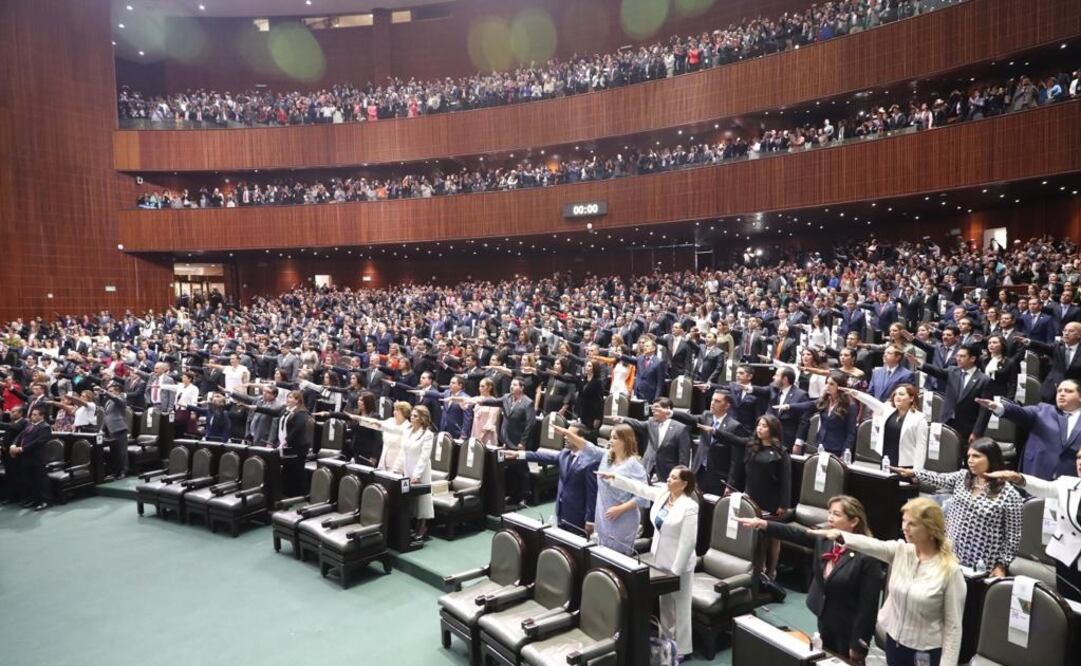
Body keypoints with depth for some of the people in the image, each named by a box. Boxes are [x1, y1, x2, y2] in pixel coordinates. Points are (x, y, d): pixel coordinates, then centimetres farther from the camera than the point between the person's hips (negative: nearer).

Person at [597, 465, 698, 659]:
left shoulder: (689, 506, -23)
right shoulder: (662, 494, -1)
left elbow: (688, 542, -23)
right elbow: (638, 487, 6)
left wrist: (675, 571, -20)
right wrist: (614, 477, -2)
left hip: (678, 565, -8)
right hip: (660, 560, 8)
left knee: (680, 607, 7)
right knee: (665, 604, 21)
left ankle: (681, 648, 22)